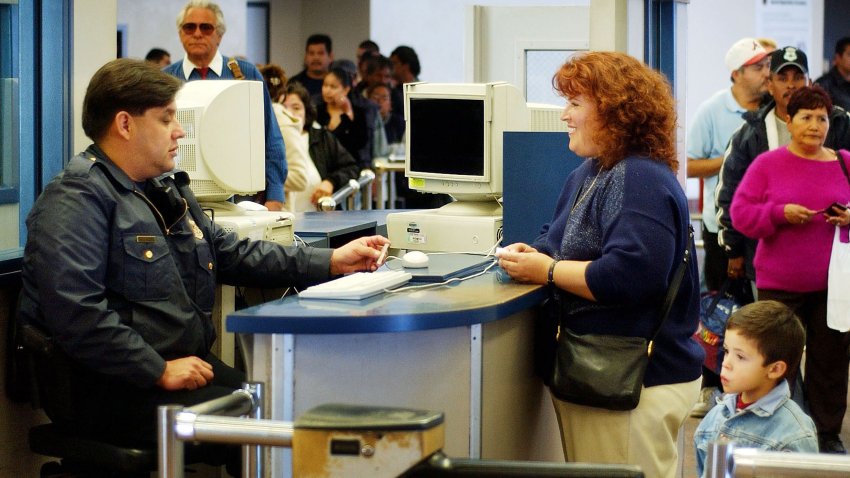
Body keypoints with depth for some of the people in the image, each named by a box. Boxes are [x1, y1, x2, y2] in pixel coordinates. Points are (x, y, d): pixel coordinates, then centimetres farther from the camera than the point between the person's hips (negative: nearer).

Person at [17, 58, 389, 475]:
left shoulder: (166, 189, 20)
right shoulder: (77, 199, -13)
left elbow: (234, 254, 24)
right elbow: (75, 312, -23)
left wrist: (333, 262, 14)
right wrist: (160, 371, -21)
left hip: (192, 366, 9)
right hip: (120, 390, -9)